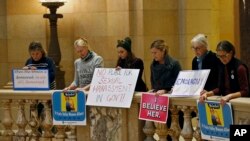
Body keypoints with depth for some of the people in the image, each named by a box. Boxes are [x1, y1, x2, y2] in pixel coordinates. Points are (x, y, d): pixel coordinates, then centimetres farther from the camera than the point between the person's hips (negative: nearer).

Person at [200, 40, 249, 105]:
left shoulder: (240, 67, -12)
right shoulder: (222, 66, 9)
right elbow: (220, 88, 11)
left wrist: (229, 96, -28)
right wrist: (207, 93, -5)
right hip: (225, 101, 6)